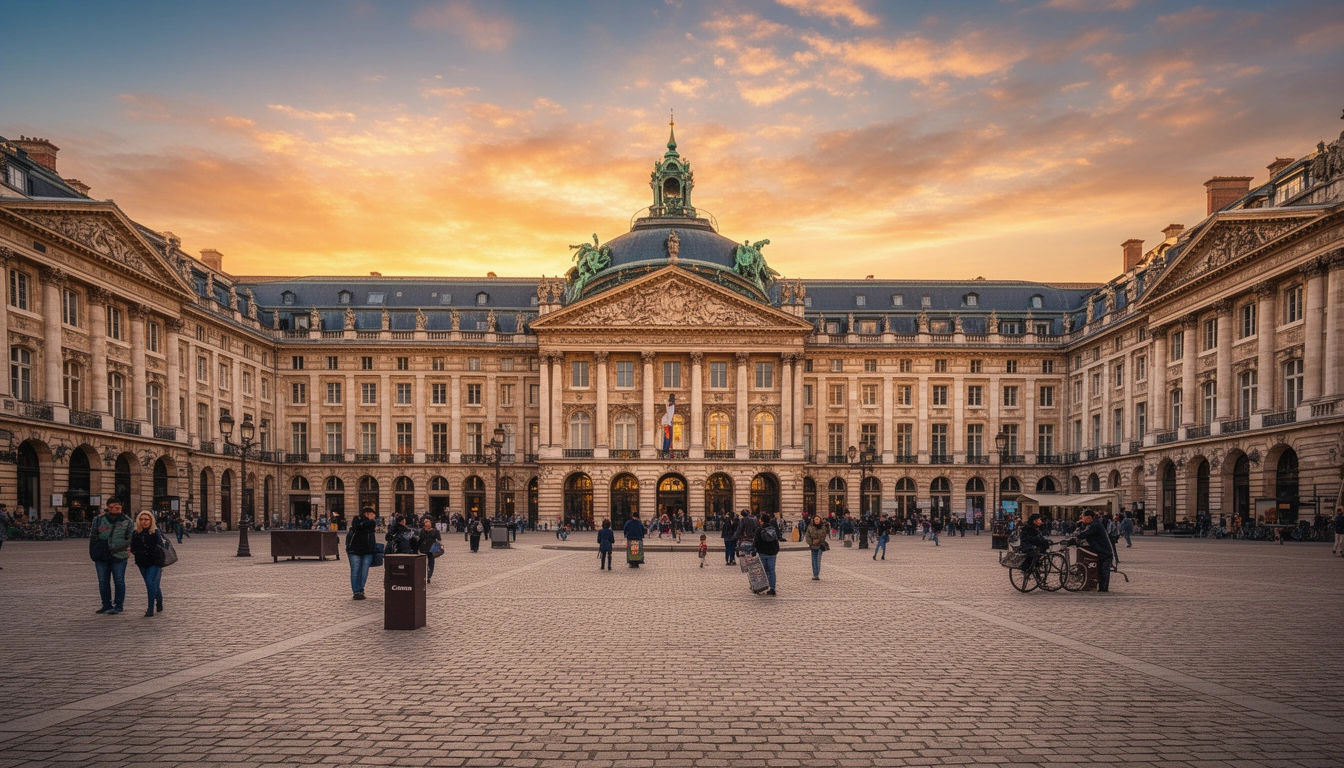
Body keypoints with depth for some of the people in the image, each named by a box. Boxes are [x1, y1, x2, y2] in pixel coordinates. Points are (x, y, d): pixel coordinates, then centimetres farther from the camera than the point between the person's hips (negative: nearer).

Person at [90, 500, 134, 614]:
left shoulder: (127, 521, 6)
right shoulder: (99, 520, 10)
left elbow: (131, 537, 9)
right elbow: (92, 536, 14)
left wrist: (127, 548, -5)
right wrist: (94, 552, 6)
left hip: (119, 556, -3)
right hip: (102, 556, 3)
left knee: (119, 581, 0)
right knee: (103, 582, 9)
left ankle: (118, 605, 9)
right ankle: (106, 605, 19)